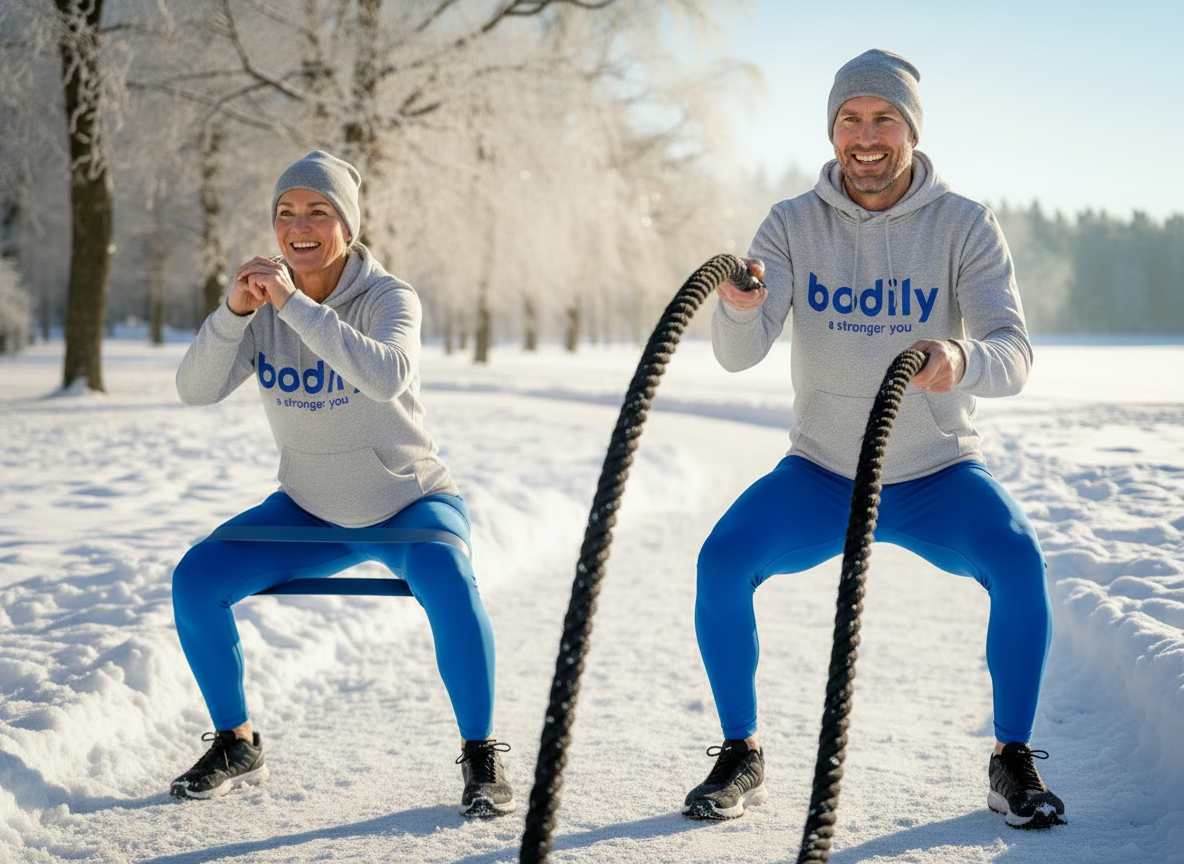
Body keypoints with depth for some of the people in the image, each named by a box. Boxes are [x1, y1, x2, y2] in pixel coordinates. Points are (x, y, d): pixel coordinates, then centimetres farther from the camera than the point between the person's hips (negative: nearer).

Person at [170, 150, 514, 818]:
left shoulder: (390, 298, -19)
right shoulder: (267, 304, -5)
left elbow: (387, 377, -40)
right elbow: (197, 389, -15)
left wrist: (294, 303, -43)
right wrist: (234, 309, -30)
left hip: (413, 503, -4)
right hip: (313, 511, 5)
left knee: (448, 583, -35)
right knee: (196, 580, -13)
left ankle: (482, 756, -16)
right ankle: (238, 748, 6)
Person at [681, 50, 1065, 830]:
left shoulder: (965, 225, -9)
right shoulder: (792, 225, -6)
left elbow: (1013, 355, -20)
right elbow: (739, 355, -17)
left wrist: (962, 358, -44)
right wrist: (740, 306, -41)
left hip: (937, 474, -1)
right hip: (822, 474, 1)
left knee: (1017, 559, -28)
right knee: (722, 560, -23)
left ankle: (1013, 759, -7)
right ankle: (741, 755, -2)